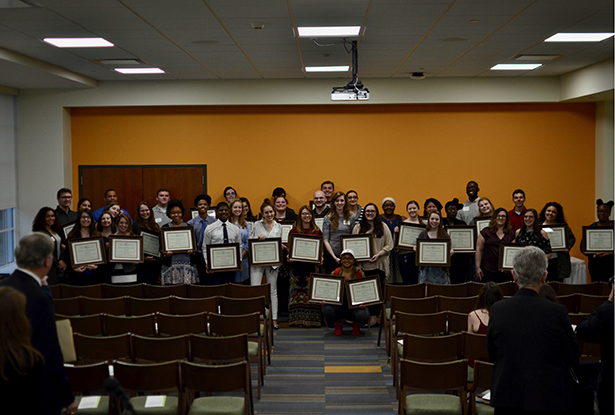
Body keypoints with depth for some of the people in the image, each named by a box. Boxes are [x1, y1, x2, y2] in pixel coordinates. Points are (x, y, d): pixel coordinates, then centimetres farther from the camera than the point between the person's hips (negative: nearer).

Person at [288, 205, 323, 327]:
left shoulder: (317, 231, 9)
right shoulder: (294, 230, 8)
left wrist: (320, 257, -5)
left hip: (312, 264, 0)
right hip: (297, 264, 0)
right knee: (297, 289, -2)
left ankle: (312, 318, 3)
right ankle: (298, 318, 4)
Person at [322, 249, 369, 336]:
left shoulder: (359, 273, 2)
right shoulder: (335, 273, 5)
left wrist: (363, 303, -17)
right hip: (338, 306, 1)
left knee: (363, 314, -34)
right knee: (326, 309, -31)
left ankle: (356, 325, 9)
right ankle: (338, 325, 6)